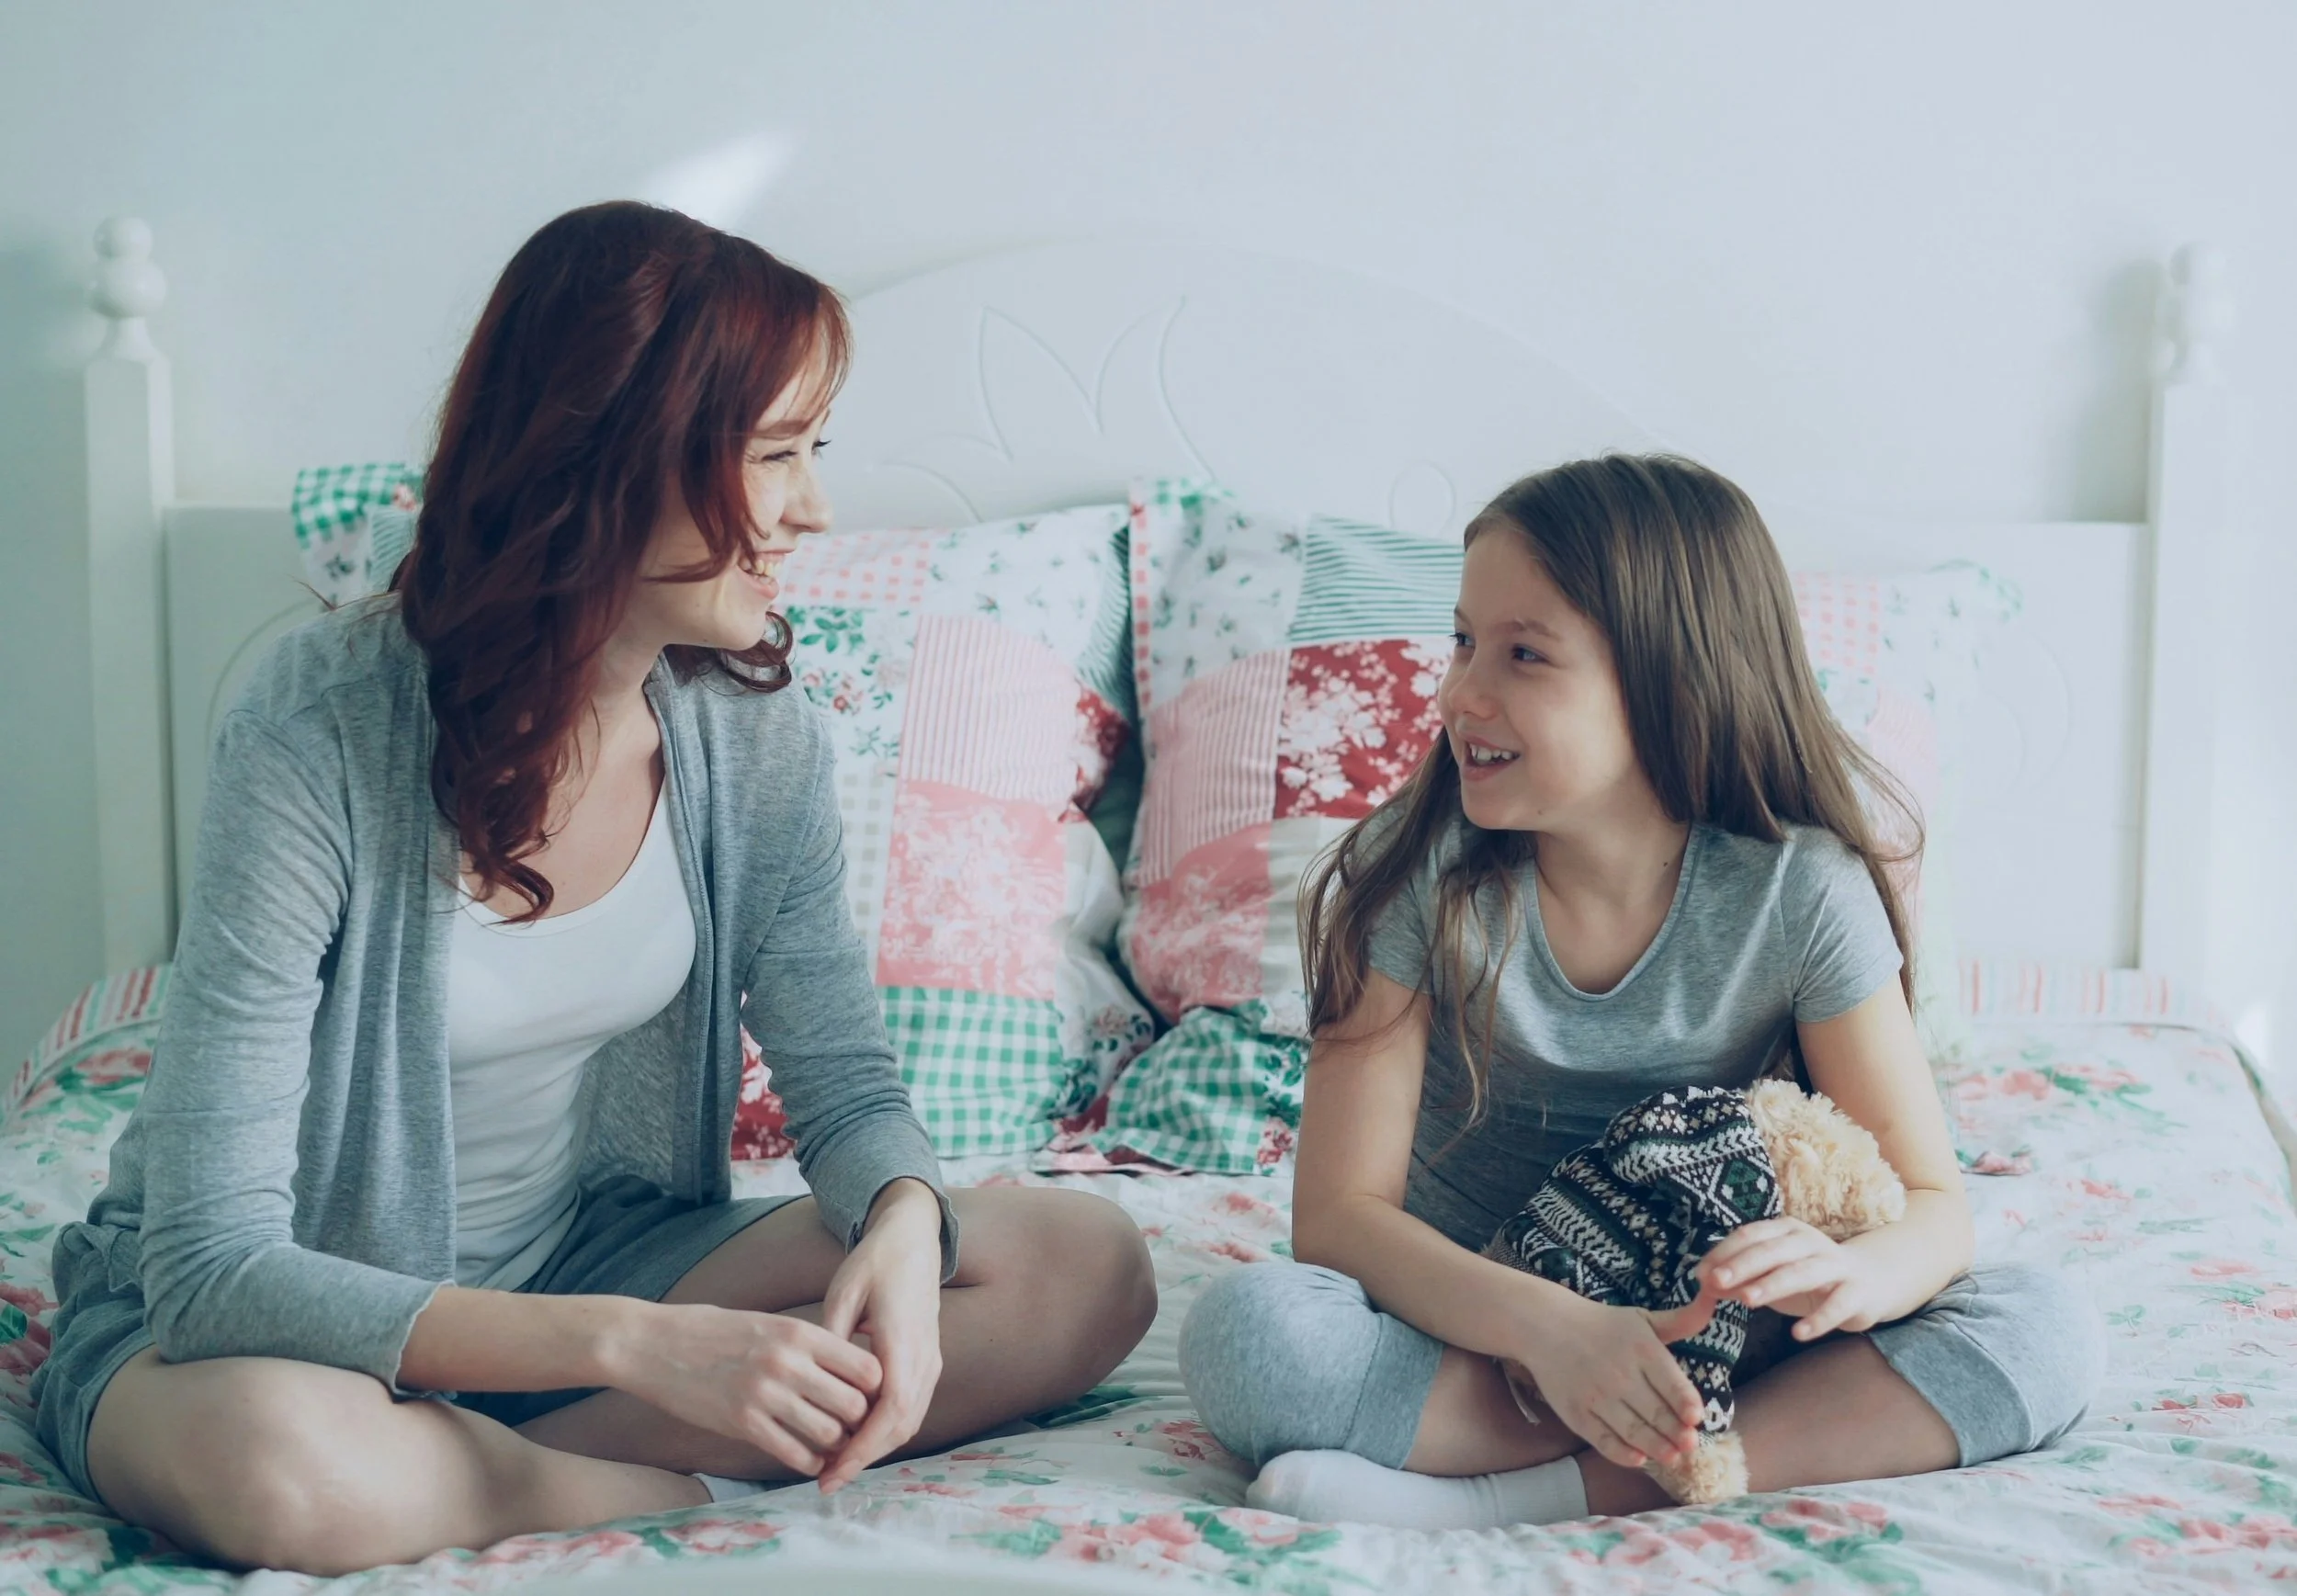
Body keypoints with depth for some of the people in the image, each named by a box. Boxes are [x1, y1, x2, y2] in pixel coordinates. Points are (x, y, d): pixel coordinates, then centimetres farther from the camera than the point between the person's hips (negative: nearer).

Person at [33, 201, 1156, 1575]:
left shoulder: (756, 730, -10)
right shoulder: (319, 741, -26)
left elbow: (845, 1079, 0)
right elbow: (215, 1266, -27)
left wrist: (903, 1223, -25)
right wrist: (631, 1341, -36)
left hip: (590, 1254, 6)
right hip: (288, 1318, -5)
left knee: (1087, 1266, -12)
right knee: (280, 1462, -42)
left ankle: (468, 1480, -16)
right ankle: (676, 1493, -12)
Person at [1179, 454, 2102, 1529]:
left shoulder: (1799, 892, -13)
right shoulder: (1417, 872, -14)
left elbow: (1930, 1203, -10)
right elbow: (1339, 1210, -16)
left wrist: (1847, 1273, -35)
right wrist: (1544, 1324, -34)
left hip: (1700, 1342, 1)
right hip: (1475, 1337, 0)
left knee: (2046, 1333, -21)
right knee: (1245, 1329, -31)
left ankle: (1536, 1496, -27)